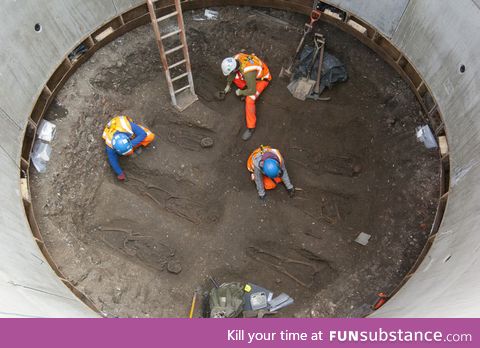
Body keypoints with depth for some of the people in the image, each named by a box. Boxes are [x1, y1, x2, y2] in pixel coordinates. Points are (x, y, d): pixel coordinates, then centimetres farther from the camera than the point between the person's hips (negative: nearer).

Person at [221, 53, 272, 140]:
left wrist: (240, 92, -15)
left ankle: (251, 127, -12)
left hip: (262, 79, -8)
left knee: (249, 100, -24)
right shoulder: (236, 58, -21)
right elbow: (232, 72, 1)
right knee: (232, 77, -1)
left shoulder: (248, 73, -43)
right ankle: (246, 92, 14)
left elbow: (252, 91, -32)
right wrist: (228, 85, 9)